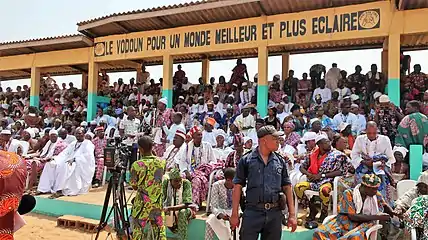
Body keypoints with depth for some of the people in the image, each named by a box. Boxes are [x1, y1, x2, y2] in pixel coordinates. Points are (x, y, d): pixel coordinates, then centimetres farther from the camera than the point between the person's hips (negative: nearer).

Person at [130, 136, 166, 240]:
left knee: (140, 230, 11)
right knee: (159, 228, 13)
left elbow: (134, 186, -7)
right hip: (158, 203, 3)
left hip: (142, 203, -3)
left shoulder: (137, 165, -15)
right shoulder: (161, 162, -6)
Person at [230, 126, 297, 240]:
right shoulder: (246, 160, 1)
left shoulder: (280, 162, 10)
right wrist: (234, 214, -3)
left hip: (275, 214, 3)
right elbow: (238, 187, 1)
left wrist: (292, 214, 6)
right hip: (252, 213, -3)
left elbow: (287, 187, 12)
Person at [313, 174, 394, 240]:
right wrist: (377, 217, -17)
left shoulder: (376, 195, 3)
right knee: (319, 233, -28)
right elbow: (353, 216, -16)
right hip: (344, 223, -1)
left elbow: (385, 206, 24)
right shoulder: (348, 194, -11)